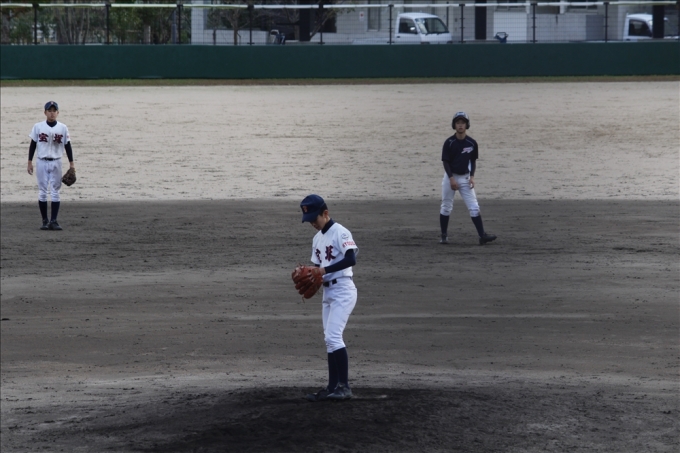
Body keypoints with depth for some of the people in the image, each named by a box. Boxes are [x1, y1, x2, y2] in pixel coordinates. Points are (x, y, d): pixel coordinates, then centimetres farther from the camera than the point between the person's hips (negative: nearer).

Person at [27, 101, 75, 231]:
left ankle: (53, 221, -3)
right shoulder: (38, 127, -1)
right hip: (42, 162, 0)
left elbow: (67, 145, 5)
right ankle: (45, 221, 9)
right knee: (42, 192, 2)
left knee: (55, 192, -2)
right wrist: (30, 162, 0)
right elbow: (33, 144, 4)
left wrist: (71, 163, 2)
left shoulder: (62, 128, 1)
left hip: (56, 163, 0)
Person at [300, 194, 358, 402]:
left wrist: (324, 270, -24)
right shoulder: (317, 238, 15)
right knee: (330, 339, 9)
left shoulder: (340, 233, -12)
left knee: (333, 337, -16)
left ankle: (344, 386, -14)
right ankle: (333, 387, 13)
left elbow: (351, 259, -23)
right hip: (328, 292, 9)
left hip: (343, 291, -9)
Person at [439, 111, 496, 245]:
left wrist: (472, 177, -4)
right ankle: (444, 236, 16)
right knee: (446, 208, 6)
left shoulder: (472, 143, -2)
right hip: (450, 177, -2)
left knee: (474, 208, -6)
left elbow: (473, 161, 8)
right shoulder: (449, 142, -9)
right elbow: (445, 162, -8)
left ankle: (482, 235, -10)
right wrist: (452, 179, -16)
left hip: (465, 178, 2)